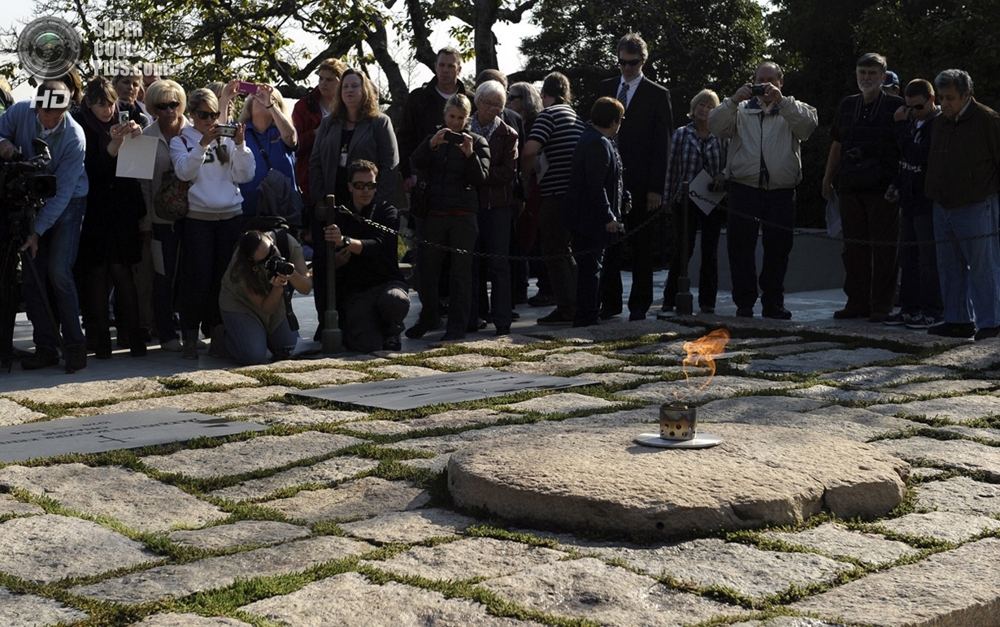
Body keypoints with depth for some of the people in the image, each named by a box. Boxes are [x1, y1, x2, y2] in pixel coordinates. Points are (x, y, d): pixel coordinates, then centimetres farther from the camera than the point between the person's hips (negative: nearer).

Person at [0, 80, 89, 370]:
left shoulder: (74, 137, -24)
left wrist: (38, 231, -25)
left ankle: (74, 344, -3)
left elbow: (62, 192, -23)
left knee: (58, 272, -16)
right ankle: (45, 346, 7)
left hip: (67, 203, -4)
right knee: (31, 275, -1)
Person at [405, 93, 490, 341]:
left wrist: (470, 154, -20)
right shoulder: (435, 139, 14)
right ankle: (428, 318, 19)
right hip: (435, 213, 3)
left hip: (463, 215, -3)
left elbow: (481, 177, -5)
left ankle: (458, 325, 6)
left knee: (461, 271, 0)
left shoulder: (477, 141, 5)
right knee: (427, 269, 4)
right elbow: (416, 163, -3)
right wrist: (431, 144, -19)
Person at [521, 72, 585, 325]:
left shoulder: (549, 114, -8)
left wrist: (526, 177, -3)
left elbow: (530, 150, -21)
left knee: (555, 253, -2)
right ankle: (577, 305, 19)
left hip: (556, 193, -8)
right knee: (566, 251, 17)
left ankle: (566, 309, -3)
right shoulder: (576, 117, 17)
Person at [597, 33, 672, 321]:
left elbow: (662, 145, -3)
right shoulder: (605, 88, 12)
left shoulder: (657, 95, 0)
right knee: (608, 244, 5)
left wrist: (656, 188, -10)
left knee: (641, 247, 5)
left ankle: (639, 305, 12)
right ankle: (610, 302, 13)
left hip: (640, 183, -3)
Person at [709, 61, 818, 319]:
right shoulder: (741, 110, 14)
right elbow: (716, 127, -1)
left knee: (778, 249, 4)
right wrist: (734, 100, -14)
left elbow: (809, 125, -9)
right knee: (740, 247, -2)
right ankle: (744, 303, 5)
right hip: (744, 189, 0)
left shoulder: (792, 110, 12)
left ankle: (773, 303, 15)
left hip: (781, 191, 0)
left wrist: (781, 100, -17)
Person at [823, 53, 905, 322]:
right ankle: (857, 302, 14)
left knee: (883, 249, -2)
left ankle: (881, 306, 3)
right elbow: (837, 145, 20)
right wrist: (827, 179, 17)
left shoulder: (896, 106, 1)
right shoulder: (848, 105, 13)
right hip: (850, 187, 5)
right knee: (853, 247, 7)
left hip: (883, 188, -4)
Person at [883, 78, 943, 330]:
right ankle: (910, 308, 19)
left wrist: (901, 125, -17)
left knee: (928, 259, -4)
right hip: (911, 199, 9)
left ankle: (932, 311, 3)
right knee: (907, 257, 12)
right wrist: (897, 184, 13)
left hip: (929, 202, -9)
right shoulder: (913, 122, 13)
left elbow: (917, 155, -24)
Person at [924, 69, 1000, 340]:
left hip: (976, 209, -7)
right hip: (943, 208, 7)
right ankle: (958, 320, 16)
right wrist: (932, 195, 18)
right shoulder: (939, 123, 13)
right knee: (950, 267, 9)